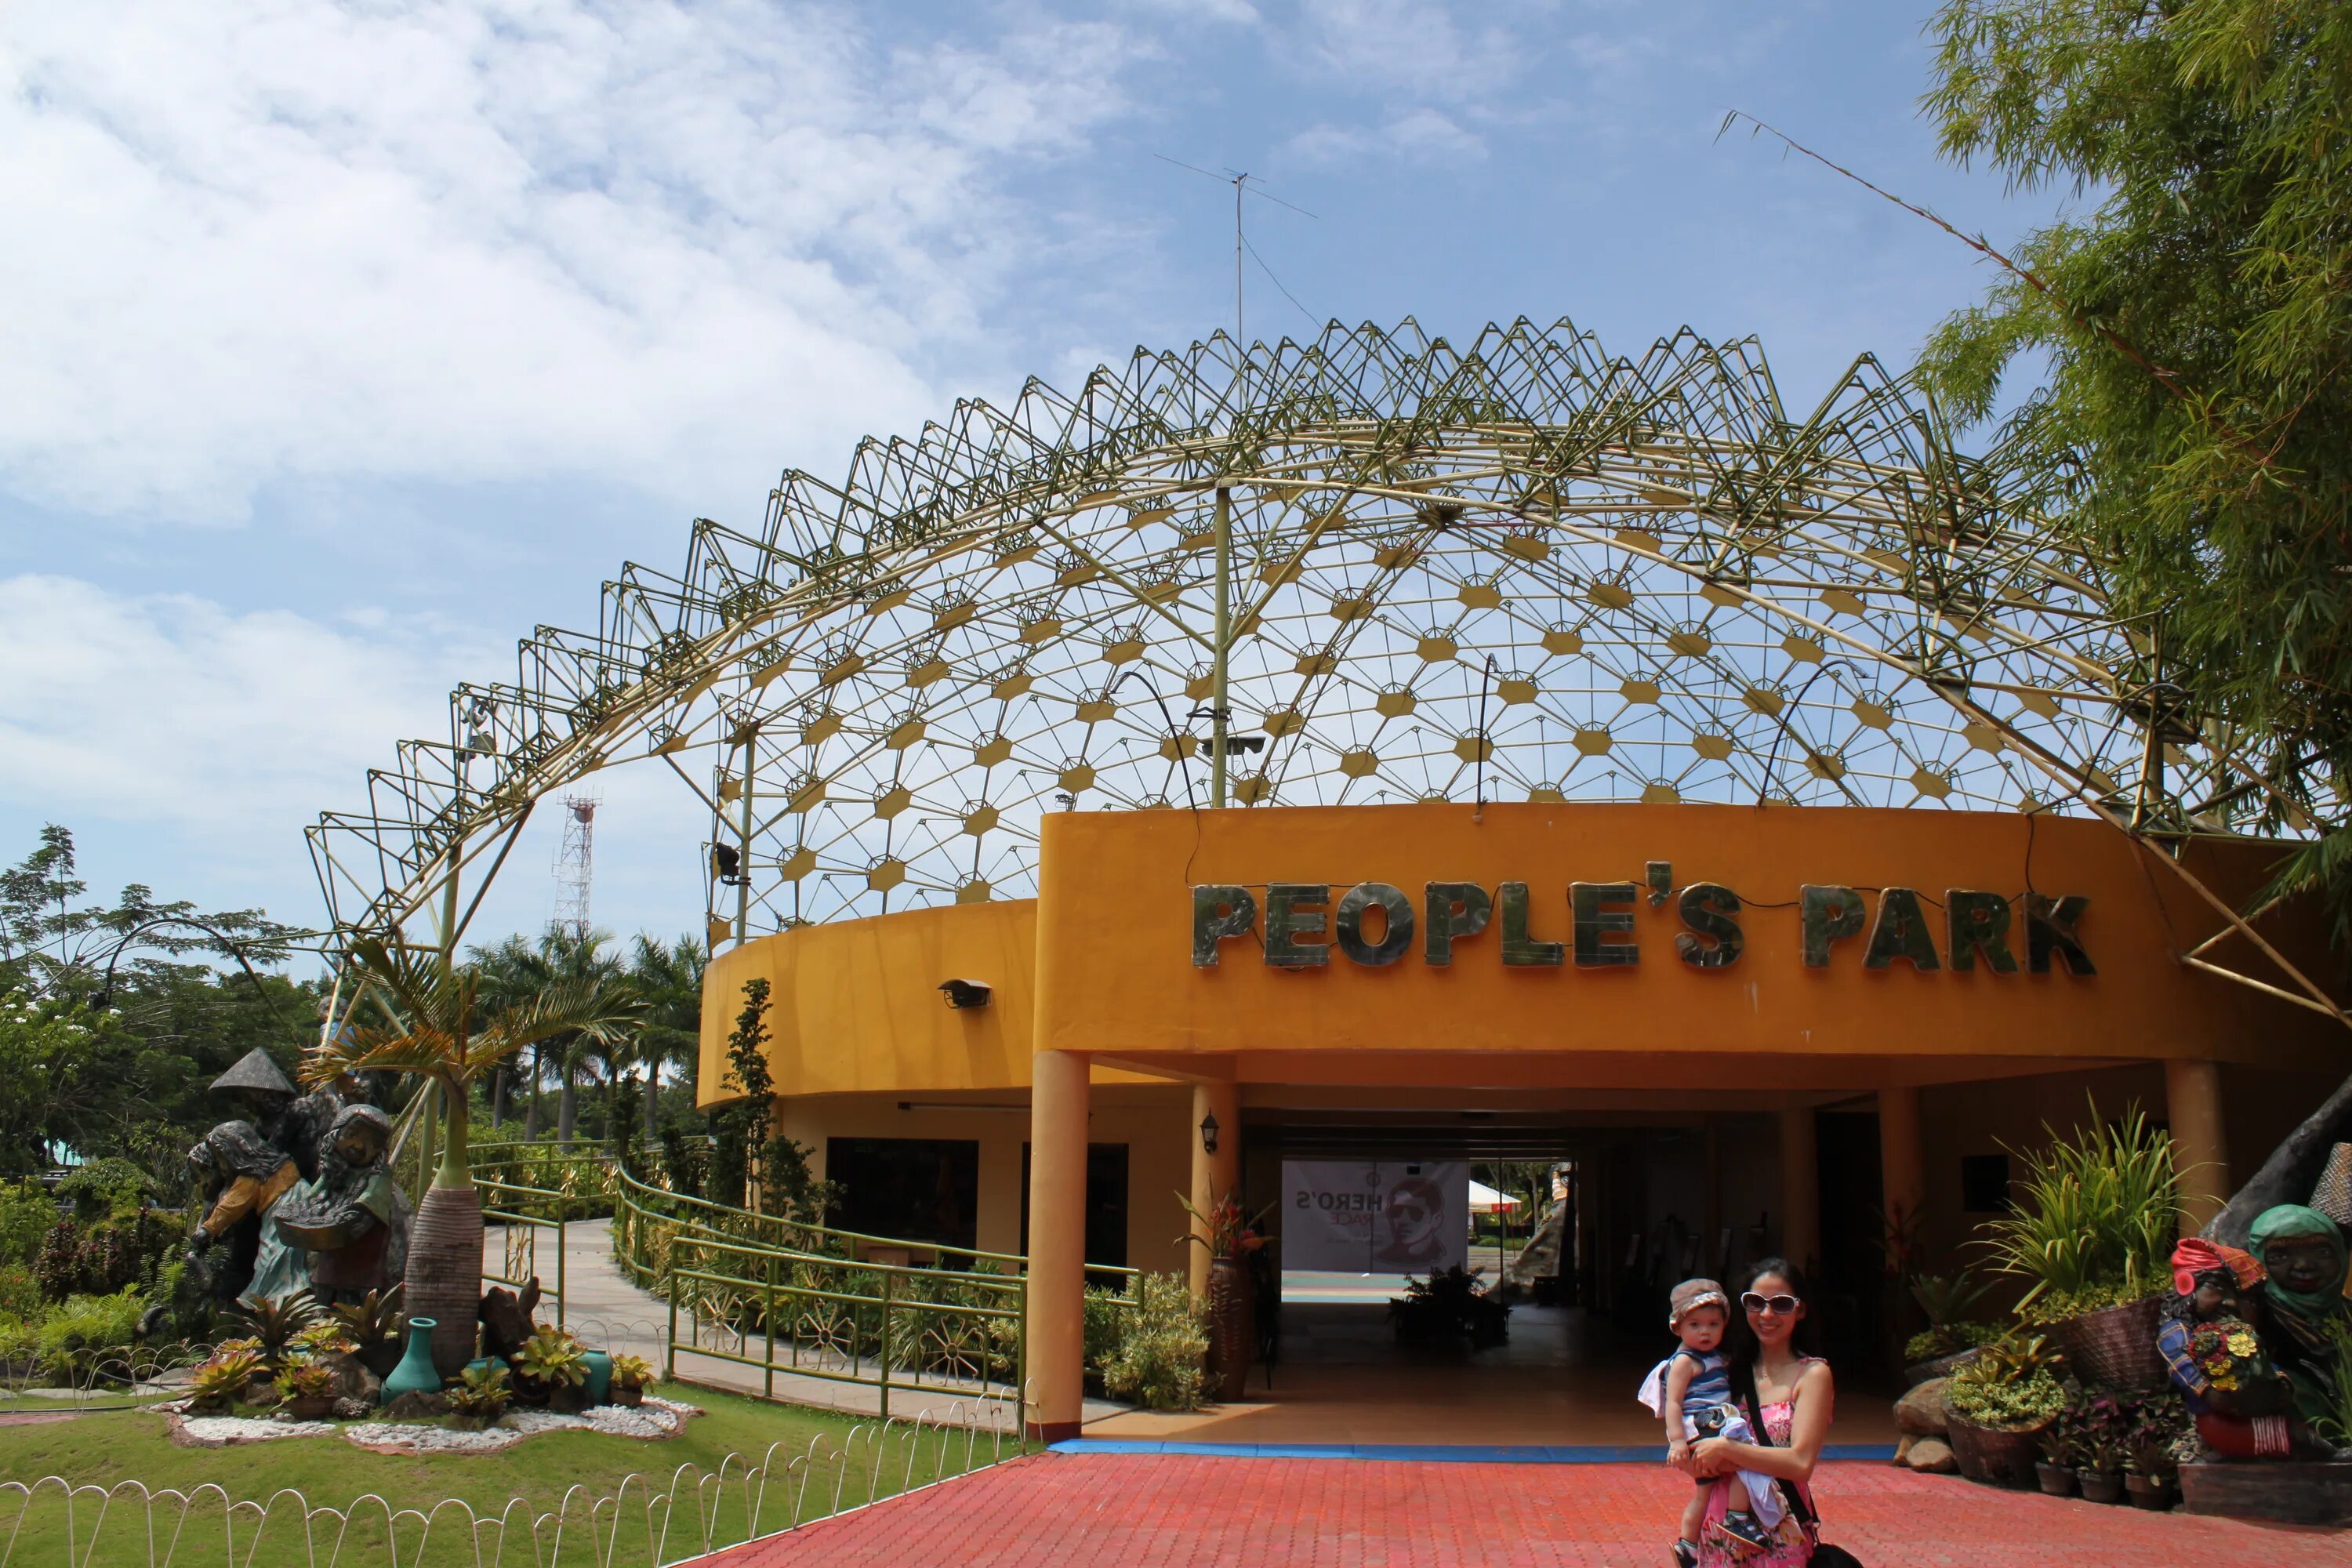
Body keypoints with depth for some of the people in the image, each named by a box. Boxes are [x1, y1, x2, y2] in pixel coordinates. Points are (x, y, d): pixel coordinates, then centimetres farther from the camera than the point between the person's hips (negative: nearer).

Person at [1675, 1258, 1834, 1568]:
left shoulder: (1812, 1374, -6)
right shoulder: (1732, 1368, 6)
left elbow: (1801, 1463, -17)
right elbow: (1681, 1455, 4)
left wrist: (1725, 1449, -16)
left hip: (1781, 1539, -4)